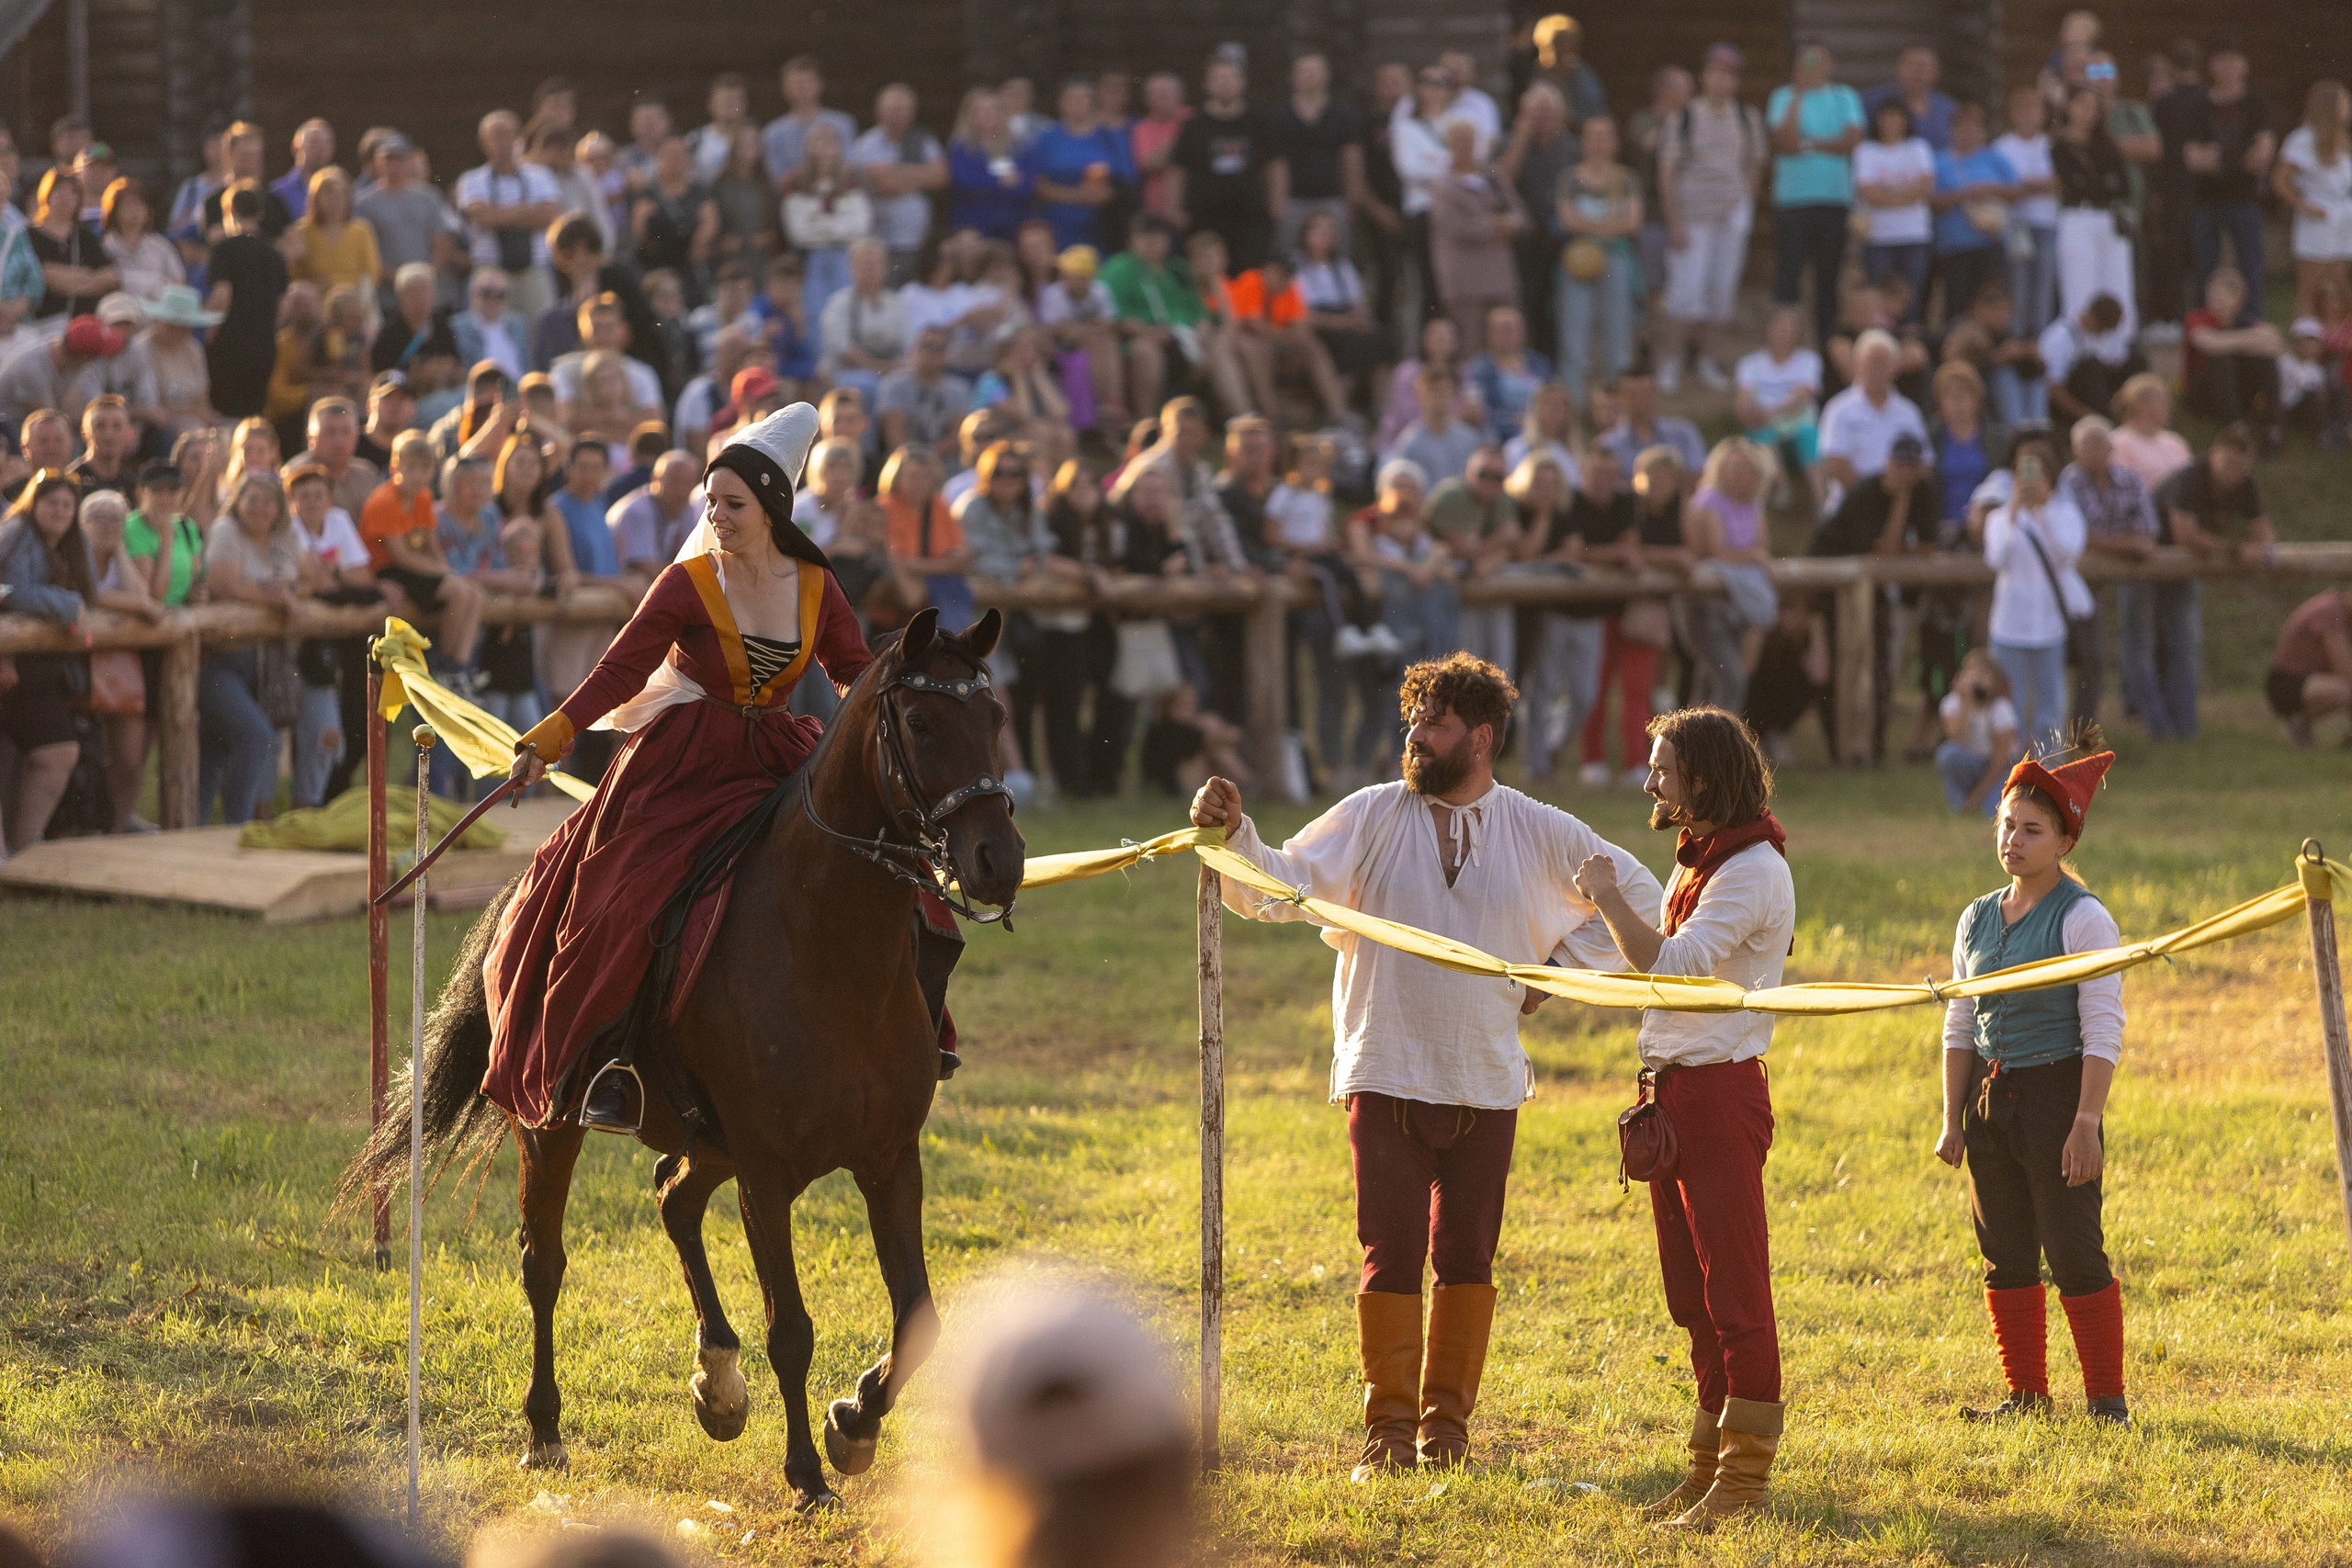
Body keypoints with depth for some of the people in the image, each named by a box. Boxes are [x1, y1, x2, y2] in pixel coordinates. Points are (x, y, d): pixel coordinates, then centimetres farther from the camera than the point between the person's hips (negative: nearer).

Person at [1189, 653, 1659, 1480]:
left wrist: (1560, 969, 5)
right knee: (1391, 1256, -3)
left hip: (1486, 1084, 1)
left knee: (1466, 1258, 8)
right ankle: (1388, 1427, 4)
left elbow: (1635, 893, 14)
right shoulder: (1373, 817, -1)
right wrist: (1234, 834, -26)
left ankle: (1447, 1419, 19)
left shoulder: (1538, 833, 3)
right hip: (1387, 1078, -1)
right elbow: (1282, 886, -8)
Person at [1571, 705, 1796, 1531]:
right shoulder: (1697, 860, 17)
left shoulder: (1752, 870, -15)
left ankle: (1744, 1477, -5)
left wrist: (1611, 899, -14)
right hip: (1672, 1089, 10)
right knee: (1694, 1298, 13)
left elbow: (1674, 966, -23)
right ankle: (1710, 1465, 19)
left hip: (1719, 1090, -10)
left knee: (1734, 1292, -7)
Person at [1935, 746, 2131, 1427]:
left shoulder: (2082, 919, -9)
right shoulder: (1978, 920, 10)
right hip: (1992, 1099, 6)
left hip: (2058, 1092, -6)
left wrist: (2086, 1122, -19)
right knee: (2005, 1256, 9)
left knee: (2075, 1255, -6)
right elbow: (1959, 1028, 15)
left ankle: (2107, 1398, 2)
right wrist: (1953, 1120, 9)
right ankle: (2025, 1394, 19)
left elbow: (2103, 1031, -12)